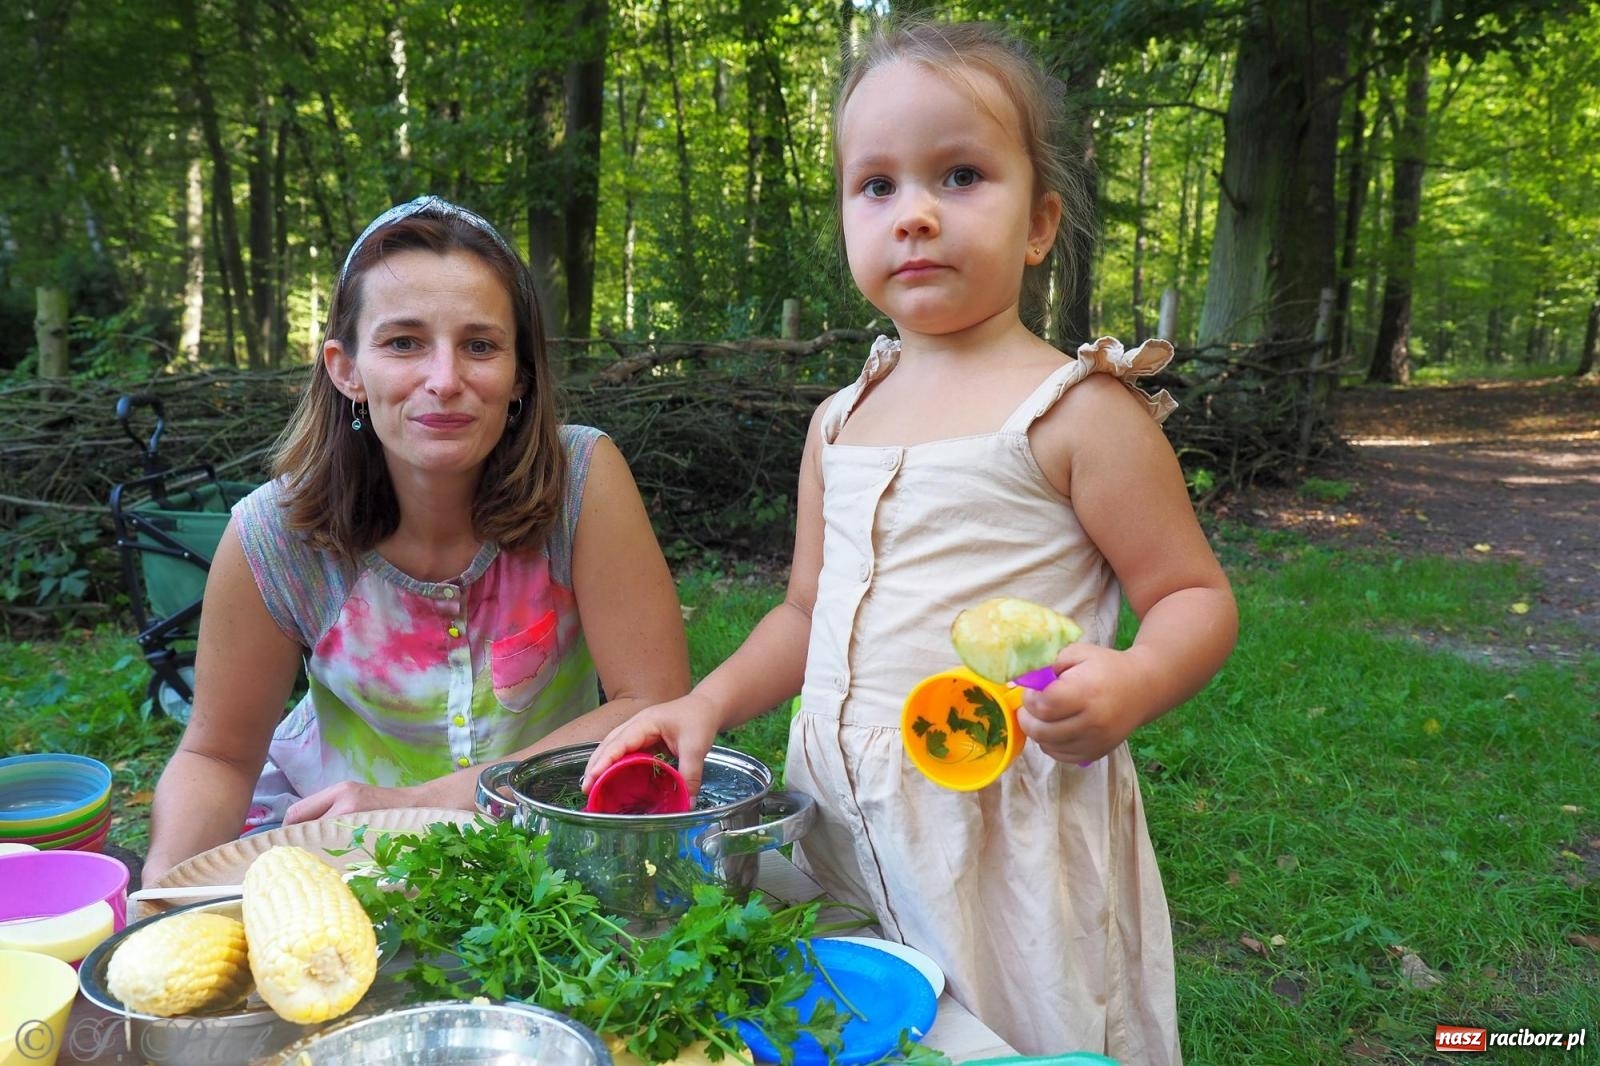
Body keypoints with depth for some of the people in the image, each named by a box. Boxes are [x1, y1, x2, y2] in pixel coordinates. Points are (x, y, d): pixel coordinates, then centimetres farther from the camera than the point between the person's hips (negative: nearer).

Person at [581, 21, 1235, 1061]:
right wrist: (707, 703, 4)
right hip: (844, 821, 6)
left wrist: (1129, 685, -27)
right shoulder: (839, 423, 9)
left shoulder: (1074, 409, -10)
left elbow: (1198, 596, -7)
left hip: (1010, 829, -5)